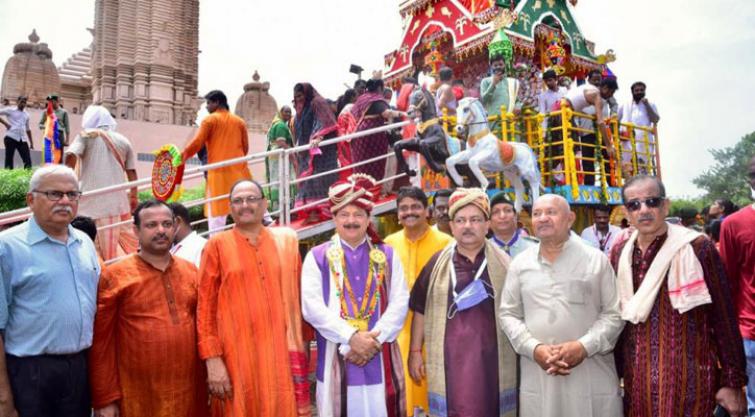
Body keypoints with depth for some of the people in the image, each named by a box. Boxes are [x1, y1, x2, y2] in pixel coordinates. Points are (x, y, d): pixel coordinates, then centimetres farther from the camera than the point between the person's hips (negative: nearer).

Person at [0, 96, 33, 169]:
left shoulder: (26, 115, 19)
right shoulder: (10, 110, 6)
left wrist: (31, 142, 19)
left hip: (23, 139, 4)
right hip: (11, 137, -4)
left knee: (27, 160, -5)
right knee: (9, 159, -2)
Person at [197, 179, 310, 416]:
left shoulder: (286, 240, 8)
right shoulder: (217, 245, 1)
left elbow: (298, 297, 11)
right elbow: (205, 307, -1)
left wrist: (301, 345, 9)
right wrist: (212, 359, -8)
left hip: (281, 352, 2)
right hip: (237, 355, -2)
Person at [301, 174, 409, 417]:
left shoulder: (387, 256, 9)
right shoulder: (317, 257, 3)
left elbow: (400, 302, 1)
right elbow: (312, 307, -7)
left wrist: (375, 339, -12)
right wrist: (351, 337, -15)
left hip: (380, 360, 2)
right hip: (337, 360, -1)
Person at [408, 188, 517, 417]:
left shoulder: (503, 263, 2)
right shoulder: (438, 263, 3)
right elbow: (420, 310, 7)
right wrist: (415, 351, 4)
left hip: (492, 360, 0)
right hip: (450, 360, 0)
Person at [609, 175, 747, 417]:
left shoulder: (697, 247, -10)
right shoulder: (619, 252, 3)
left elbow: (725, 318, -7)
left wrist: (732, 382, -7)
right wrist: (615, 371, 11)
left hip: (688, 381, -4)